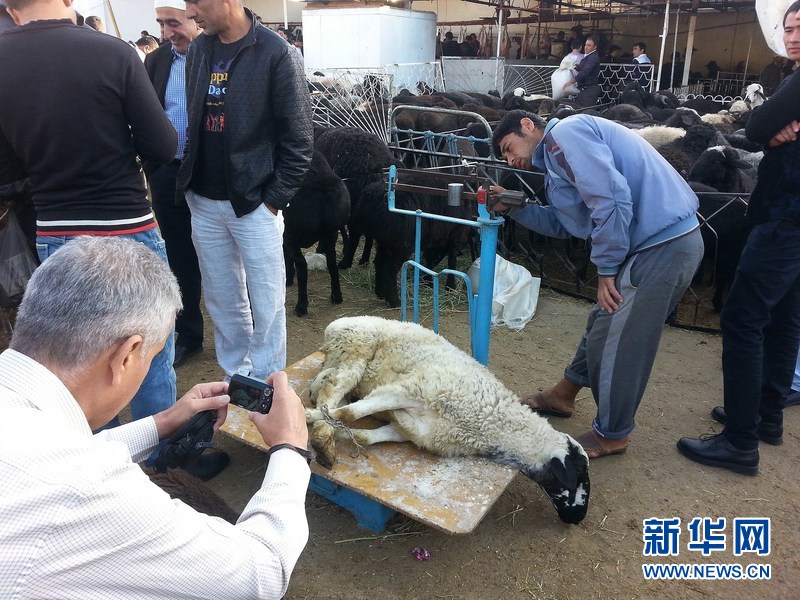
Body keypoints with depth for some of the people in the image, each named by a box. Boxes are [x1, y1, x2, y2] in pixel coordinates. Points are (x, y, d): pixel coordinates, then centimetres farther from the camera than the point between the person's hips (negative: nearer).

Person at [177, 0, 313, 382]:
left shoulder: (277, 54, -10)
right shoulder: (198, 50, 8)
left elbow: (298, 138, -9)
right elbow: (194, 121, 14)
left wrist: (274, 199, -11)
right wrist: (188, 182, 7)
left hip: (254, 203, -5)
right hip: (203, 203, 6)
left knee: (266, 305, 4)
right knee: (222, 302, 14)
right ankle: (235, 379, 30)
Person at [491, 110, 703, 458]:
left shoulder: (565, 132, -11)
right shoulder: (556, 156, 20)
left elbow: (611, 198, -21)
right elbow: (565, 223, 22)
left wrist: (606, 269, -14)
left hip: (664, 244, -10)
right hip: (652, 242, 10)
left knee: (619, 345, 1)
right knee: (602, 325, 21)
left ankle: (611, 435, 20)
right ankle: (564, 395, 39)